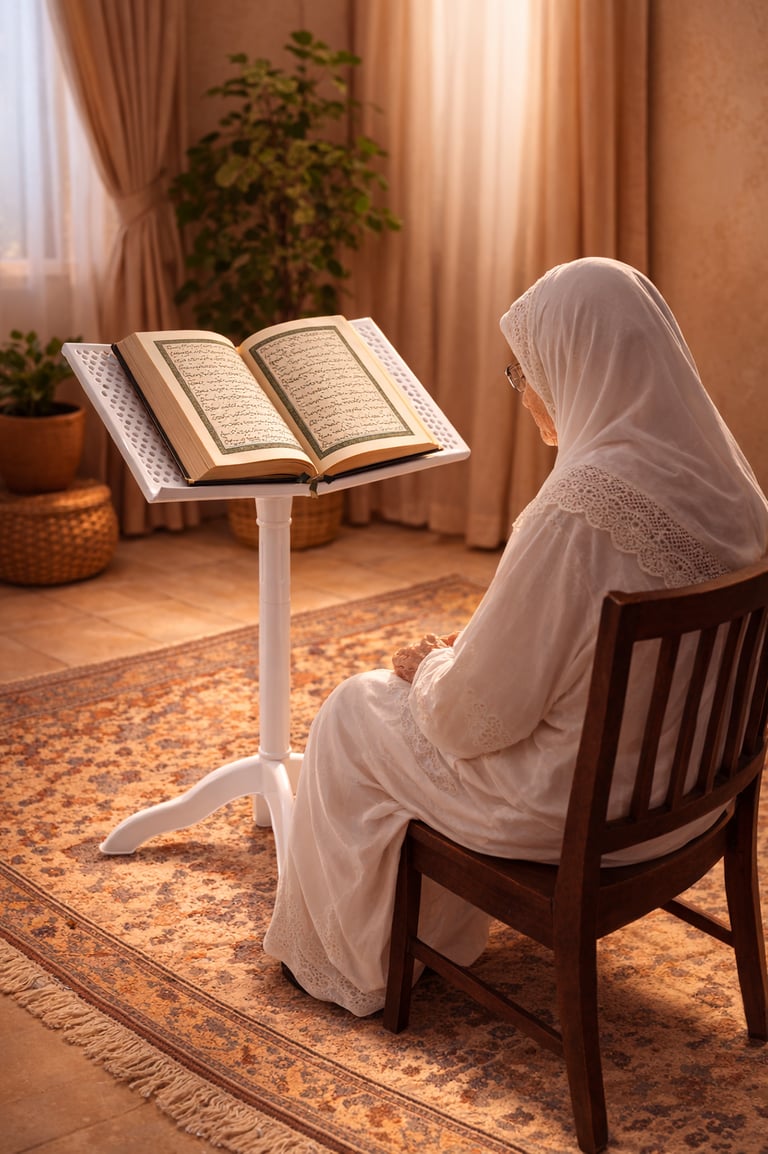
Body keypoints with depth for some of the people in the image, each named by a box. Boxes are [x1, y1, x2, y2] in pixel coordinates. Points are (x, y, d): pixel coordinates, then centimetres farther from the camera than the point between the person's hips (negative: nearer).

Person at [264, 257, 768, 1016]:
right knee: (434, 679, 28)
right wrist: (463, 655, 12)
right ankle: (432, 929, 44)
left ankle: (343, 959, 34)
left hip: (576, 805, -8)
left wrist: (430, 668, 0)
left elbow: (479, 712, -22)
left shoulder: (579, 510, -31)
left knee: (356, 714, 14)